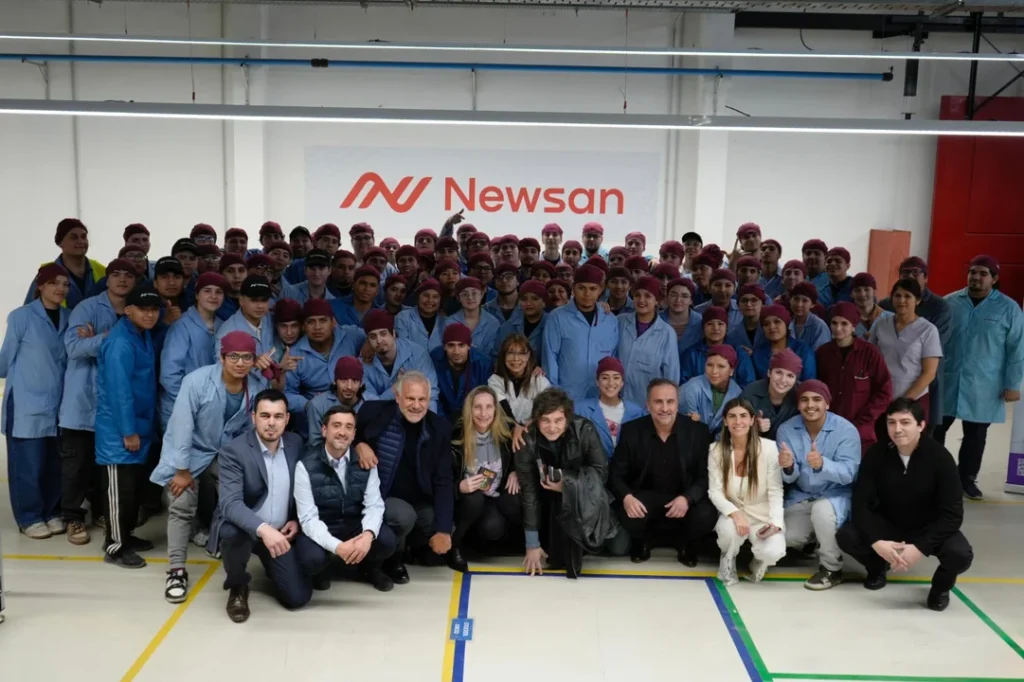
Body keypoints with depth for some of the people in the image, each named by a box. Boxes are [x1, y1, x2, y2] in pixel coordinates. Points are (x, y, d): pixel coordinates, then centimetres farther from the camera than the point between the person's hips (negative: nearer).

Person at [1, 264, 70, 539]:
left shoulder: (68, 318, 7)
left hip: (58, 402, 5)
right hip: (26, 403, -5)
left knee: (55, 463, 9)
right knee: (28, 464, 2)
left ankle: (52, 513, 24)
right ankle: (29, 517, 16)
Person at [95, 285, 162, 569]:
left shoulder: (144, 335, 8)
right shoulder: (120, 343, -21)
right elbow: (119, 391, -24)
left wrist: (140, 427, 12)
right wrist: (128, 431, -22)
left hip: (139, 423, 9)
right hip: (119, 428, -9)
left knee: (134, 484, 17)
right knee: (120, 487, -1)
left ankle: (126, 535, 30)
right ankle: (115, 546, 10)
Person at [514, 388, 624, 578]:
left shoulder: (585, 430, -26)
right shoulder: (527, 440, -25)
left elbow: (601, 471, -15)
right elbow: (529, 491, -20)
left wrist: (566, 484, -34)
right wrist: (532, 545, -19)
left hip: (583, 497, -1)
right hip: (549, 501, 1)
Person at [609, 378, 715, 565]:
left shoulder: (698, 431, -6)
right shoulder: (631, 431, -6)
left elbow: (706, 476, -7)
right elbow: (615, 473, -4)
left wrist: (687, 498, -28)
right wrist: (626, 497, -27)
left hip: (684, 498, 1)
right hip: (645, 497, 0)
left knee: (706, 515, -30)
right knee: (629, 514, -33)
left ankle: (686, 545, 8)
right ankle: (642, 542, 8)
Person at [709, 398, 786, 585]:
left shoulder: (769, 447, -12)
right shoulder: (716, 450, -7)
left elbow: (775, 491, -10)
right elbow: (714, 491, -10)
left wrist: (775, 522, -25)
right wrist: (735, 513, -28)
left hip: (763, 515, -1)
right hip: (733, 513, 1)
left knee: (773, 552, -30)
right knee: (729, 529, -35)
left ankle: (759, 560, 12)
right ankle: (728, 560, 4)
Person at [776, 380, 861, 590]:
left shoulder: (846, 430, -17)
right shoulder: (786, 430, -9)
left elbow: (848, 474, -24)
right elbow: (790, 478, -10)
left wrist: (822, 464, -44)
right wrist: (788, 467, -35)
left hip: (836, 495, -3)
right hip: (800, 496, 4)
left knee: (822, 510, -35)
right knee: (788, 537, -16)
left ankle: (832, 569, -11)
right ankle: (815, 538, 22)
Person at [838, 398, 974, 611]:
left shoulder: (940, 458, -21)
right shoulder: (876, 455, -16)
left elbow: (952, 514, -22)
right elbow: (861, 504, -16)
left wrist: (919, 548, -34)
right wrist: (876, 542, -34)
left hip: (929, 529, -1)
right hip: (888, 524, 2)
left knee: (960, 554, -32)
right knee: (847, 535, -25)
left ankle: (942, 585, 7)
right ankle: (877, 566, 11)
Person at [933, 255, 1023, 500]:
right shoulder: (949, 302, 3)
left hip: (983, 388, -1)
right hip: (946, 382, 1)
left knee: (976, 435, 10)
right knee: (935, 428, 5)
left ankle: (967, 478, 26)